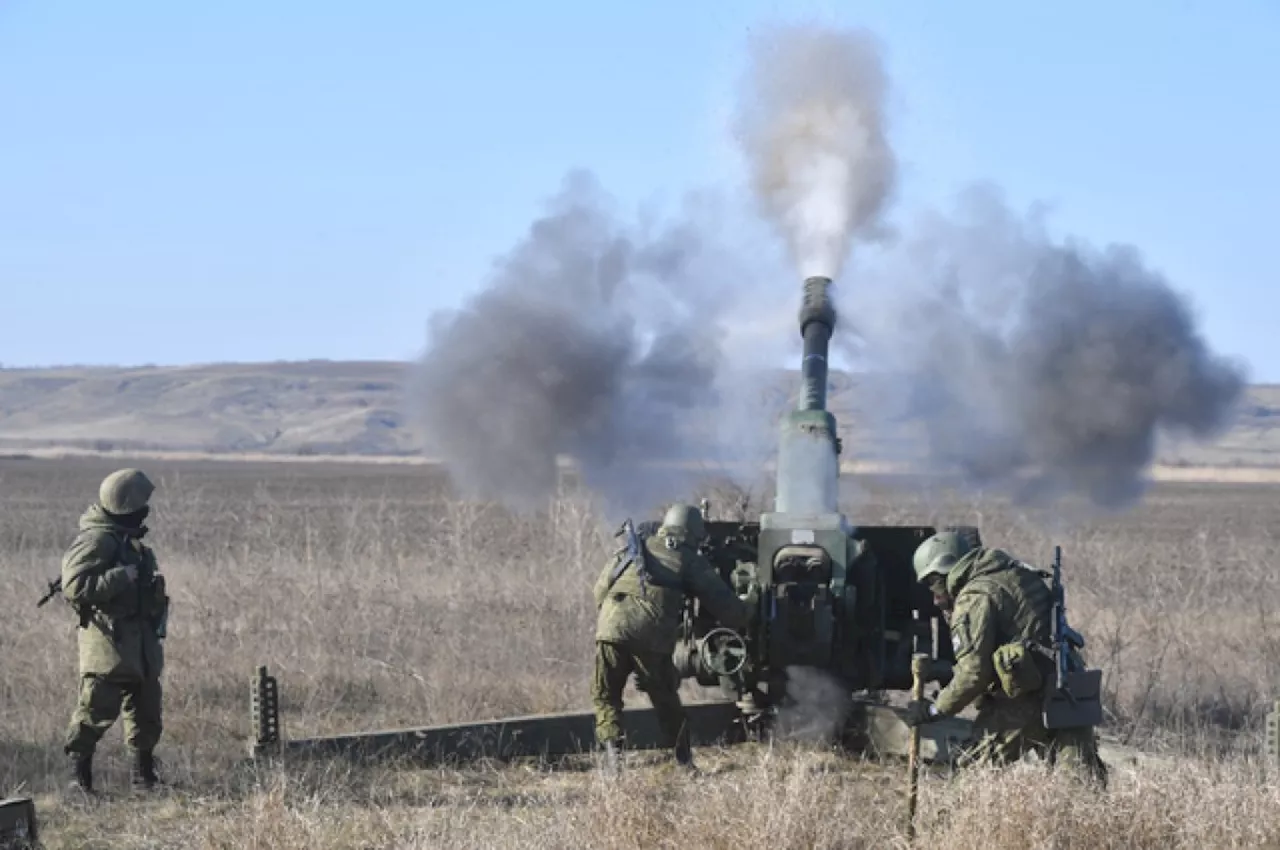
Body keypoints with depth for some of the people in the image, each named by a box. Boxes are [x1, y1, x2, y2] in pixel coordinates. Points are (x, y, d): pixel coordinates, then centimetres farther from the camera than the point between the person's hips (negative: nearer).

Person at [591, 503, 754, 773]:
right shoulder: (691, 561, 16)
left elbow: (600, 588, 22)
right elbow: (723, 603, 16)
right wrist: (746, 612, 34)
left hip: (611, 630, 1)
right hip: (653, 638, -1)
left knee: (605, 696, 15)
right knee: (666, 701, 15)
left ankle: (612, 751, -1)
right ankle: (684, 761, 15)